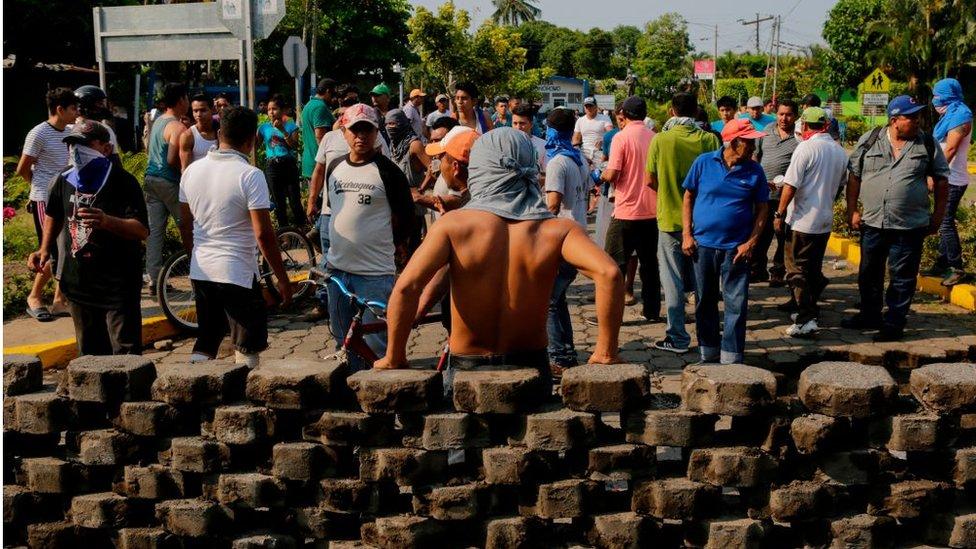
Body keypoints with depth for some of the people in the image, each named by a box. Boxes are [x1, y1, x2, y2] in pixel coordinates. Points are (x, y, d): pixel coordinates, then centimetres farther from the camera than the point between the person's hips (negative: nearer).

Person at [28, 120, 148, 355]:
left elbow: (142, 230, -24)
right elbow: (54, 215, 24)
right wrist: (45, 249, 13)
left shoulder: (122, 182, -14)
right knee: (90, 354, 17)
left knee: (126, 354, -8)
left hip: (118, 285, -6)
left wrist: (107, 221, -39)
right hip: (77, 281, 6)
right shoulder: (64, 181, 3)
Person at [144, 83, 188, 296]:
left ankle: (153, 280, 3)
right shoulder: (178, 127, -15)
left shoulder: (157, 121, 14)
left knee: (154, 230, 5)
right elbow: (172, 160, -21)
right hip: (169, 182, -8)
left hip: (151, 179, 8)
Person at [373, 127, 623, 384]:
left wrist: (394, 358, -11)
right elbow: (609, 273, -23)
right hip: (531, 366, 1)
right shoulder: (556, 230, -9)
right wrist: (606, 353, -14)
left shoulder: (453, 225, -12)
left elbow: (405, 287, -22)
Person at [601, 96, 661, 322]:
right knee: (649, 263, 13)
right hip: (651, 210, 5)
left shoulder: (621, 137, -12)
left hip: (626, 212, -5)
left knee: (615, 264, 3)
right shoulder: (655, 138, 3)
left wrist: (602, 175, 4)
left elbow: (612, 175, -17)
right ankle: (651, 310, 18)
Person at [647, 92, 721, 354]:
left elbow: (650, 180, -5)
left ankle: (677, 339, 7)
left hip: (670, 219, -2)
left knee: (673, 282, 6)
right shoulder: (709, 139, -8)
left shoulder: (660, 140, -11)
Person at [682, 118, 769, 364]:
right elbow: (688, 197, 5)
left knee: (736, 305, -2)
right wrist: (687, 234, -2)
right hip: (703, 244, 1)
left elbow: (762, 208, 3)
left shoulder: (754, 171, -1)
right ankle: (708, 353, 26)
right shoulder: (704, 163, -2)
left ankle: (731, 358, 6)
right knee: (704, 302, 12)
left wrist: (751, 242, -7)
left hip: (736, 248, -1)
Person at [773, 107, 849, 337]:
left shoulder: (806, 148, -15)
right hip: (825, 220, 7)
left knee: (797, 270, -2)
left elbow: (791, 185, -17)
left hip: (803, 221, -7)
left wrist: (779, 214, -10)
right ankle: (810, 311, 25)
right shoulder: (840, 152, 7)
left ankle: (806, 319, -7)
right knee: (814, 268, 18)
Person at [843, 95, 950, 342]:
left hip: (910, 226, -2)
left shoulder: (928, 144, 0)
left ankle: (894, 323, 12)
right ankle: (870, 316, 32)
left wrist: (937, 217, 2)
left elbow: (941, 180, 6)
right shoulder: (869, 140, 1)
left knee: (902, 278, 2)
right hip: (872, 223, 2)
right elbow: (854, 176, 6)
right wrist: (852, 211, 1)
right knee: (868, 274, 15)